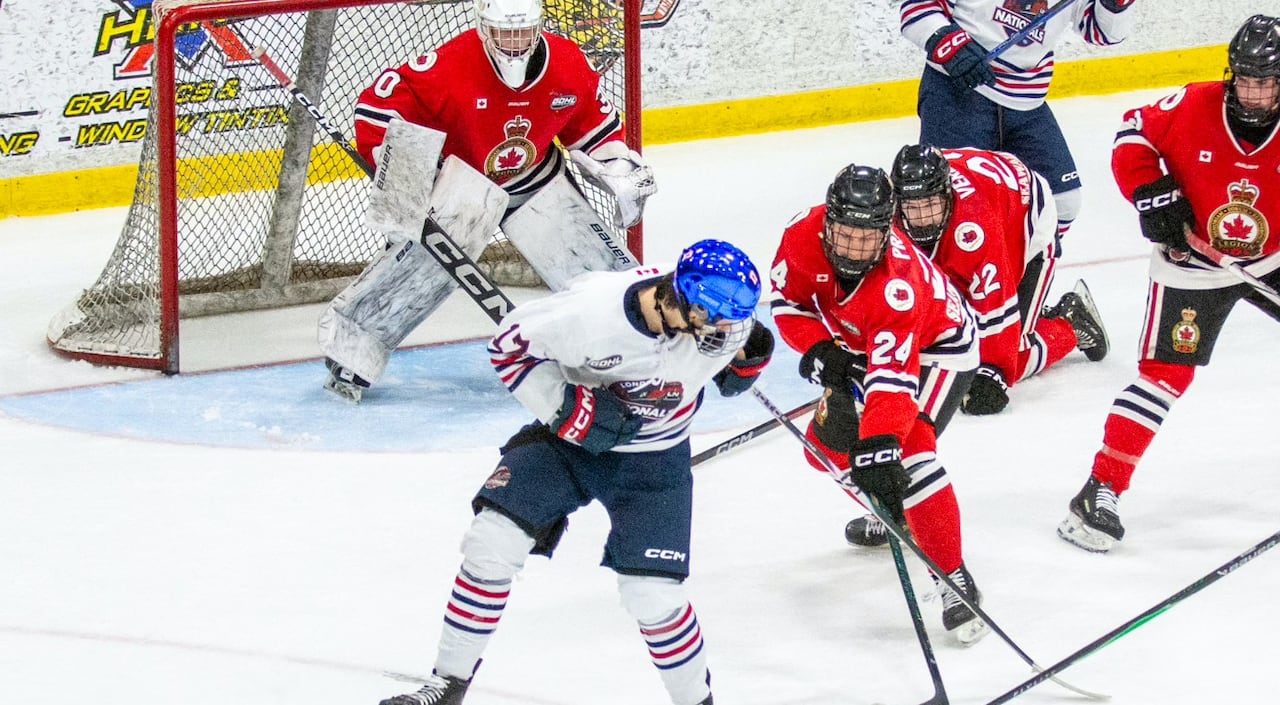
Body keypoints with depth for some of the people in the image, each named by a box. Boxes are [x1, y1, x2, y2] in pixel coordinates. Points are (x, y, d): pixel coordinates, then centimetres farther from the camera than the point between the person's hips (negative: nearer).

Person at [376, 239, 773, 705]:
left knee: (653, 595, -10)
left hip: (652, 458, 0)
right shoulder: (590, 309, -33)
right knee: (492, 541, -11)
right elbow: (510, 346, -17)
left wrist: (750, 358, -19)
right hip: (567, 436, 0)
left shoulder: (725, 322, -23)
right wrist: (567, 406, -26)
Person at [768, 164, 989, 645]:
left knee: (910, 451, -26)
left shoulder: (898, 285, -41)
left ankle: (953, 577, -23)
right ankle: (888, 505, 38)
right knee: (827, 444, 6)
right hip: (858, 343, 7)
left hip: (939, 346, -7)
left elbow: (894, 376, -46)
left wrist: (879, 447, -54)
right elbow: (787, 300, -8)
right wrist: (819, 349, -25)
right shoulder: (804, 235, -25)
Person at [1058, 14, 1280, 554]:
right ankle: (1101, 491, -14)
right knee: (1165, 373, -13)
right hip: (1192, 263, -3)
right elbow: (1133, 137, -4)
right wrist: (1154, 197, -15)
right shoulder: (1194, 108, -17)